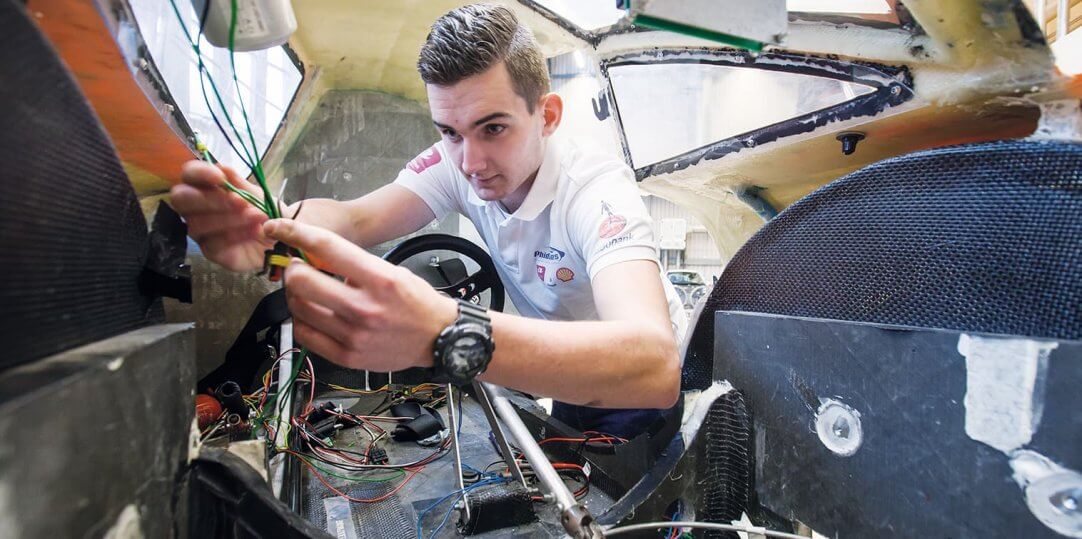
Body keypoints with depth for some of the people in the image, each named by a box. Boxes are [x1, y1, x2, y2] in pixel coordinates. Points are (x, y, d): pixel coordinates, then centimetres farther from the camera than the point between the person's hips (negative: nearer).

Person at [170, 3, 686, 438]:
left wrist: (444, 333, -64)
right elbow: (354, 217, -27)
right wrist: (266, 226, -52)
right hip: (568, 375, 4)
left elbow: (655, 365, -50)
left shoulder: (598, 190, -34)